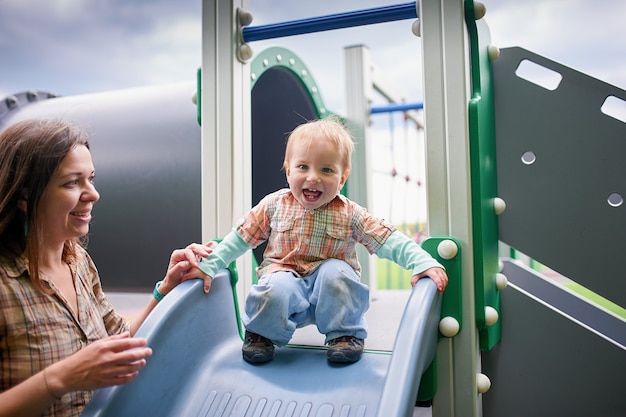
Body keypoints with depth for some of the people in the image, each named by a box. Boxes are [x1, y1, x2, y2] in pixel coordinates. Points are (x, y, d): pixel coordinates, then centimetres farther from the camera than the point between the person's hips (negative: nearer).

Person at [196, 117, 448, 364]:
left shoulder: (350, 214, -5)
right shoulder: (273, 206, -1)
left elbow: (390, 241, -8)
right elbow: (239, 238, 3)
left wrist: (423, 263, -21)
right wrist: (207, 265, -5)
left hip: (331, 295, 1)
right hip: (285, 277, 0)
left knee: (336, 271, -30)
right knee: (276, 288, -32)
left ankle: (345, 334, -8)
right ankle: (260, 332, -1)